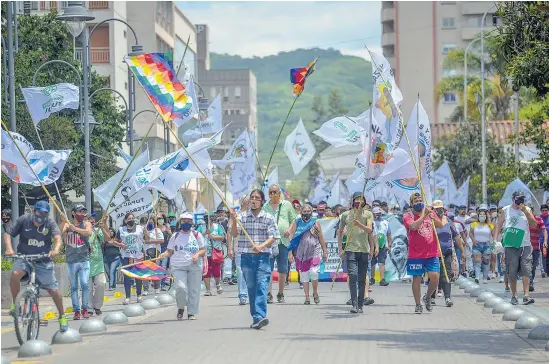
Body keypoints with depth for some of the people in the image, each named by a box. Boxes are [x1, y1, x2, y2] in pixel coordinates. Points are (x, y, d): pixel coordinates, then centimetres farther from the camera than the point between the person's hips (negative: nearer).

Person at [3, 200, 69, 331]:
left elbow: (58, 238, -23)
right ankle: (14, 303, -11)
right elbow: (8, 233, -8)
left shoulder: (50, 223, -9)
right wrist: (9, 248, -26)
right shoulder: (23, 220, -9)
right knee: (15, 274, -32)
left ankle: (62, 317, 22)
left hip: (43, 260, 0)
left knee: (53, 289, 1)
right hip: (24, 258, 0)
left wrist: (56, 249, -45)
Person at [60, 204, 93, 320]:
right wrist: (63, 221, -31)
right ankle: (76, 310, 7)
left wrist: (75, 228, -27)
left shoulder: (86, 224, 5)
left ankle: (85, 309, 1)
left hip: (84, 259, 0)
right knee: (73, 287, 3)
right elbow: (60, 232, -15)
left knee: (85, 284, -10)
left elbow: (89, 233, -16)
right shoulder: (67, 224, 4)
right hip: (71, 261, 0)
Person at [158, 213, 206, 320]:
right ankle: (181, 308, 7)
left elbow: (203, 250, 10)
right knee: (181, 288, -18)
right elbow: (170, 251, 12)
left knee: (194, 290, -1)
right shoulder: (175, 236, 11)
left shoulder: (197, 235, 10)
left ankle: (191, 313, 11)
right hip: (178, 267, -1)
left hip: (194, 266, 1)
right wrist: (164, 254, -9)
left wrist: (197, 254, -11)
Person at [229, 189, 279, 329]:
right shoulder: (242, 217, 9)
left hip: (263, 256, -3)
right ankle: (256, 318, 13)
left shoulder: (269, 218, 3)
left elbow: (273, 237, -2)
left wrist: (261, 246, -19)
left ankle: (260, 316, -28)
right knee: (251, 288, 6)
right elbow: (234, 234, 0)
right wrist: (234, 221, -18)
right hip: (247, 257, 3)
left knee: (262, 286, -16)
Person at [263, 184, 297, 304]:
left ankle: (281, 294, 15)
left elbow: (294, 220, 12)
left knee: (282, 269, 5)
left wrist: (289, 229, -6)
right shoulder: (265, 207, 12)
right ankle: (269, 294, -13)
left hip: (283, 241, 0)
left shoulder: (287, 205, 9)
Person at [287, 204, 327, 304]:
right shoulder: (296, 222, 7)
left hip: (314, 252, -1)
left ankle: (315, 292, 6)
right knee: (304, 275, 3)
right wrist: (290, 253, 0)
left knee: (314, 272, -16)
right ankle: (307, 297, 9)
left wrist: (325, 251, 11)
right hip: (301, 252, 1)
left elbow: (321, 238, 12)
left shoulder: (315, 222, 7)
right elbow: (291, 237, 6)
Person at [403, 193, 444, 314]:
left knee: (434, 277, -8)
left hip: (432, 253, 2)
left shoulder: (430, 213, 10)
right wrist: (424, 215, -22)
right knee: (416, 279, 1)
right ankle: (418, 305, 13)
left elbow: (440, 225, -4)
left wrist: (431, 216, -19)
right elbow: (413, 226, -21)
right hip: (416, 254, -2)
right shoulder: (408, 217, 0)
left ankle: (427, 297, 18)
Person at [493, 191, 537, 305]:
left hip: (525, 245, 0)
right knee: (511, 272, 2)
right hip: (510, 246, 0)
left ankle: (526, 296, -14)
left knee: (526, 271, -10)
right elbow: (499, 225, 9)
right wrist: (495, 239, -2)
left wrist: (525, 212, -13)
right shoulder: (506, 210, 6)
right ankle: (513, 295, 14)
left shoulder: (527, 210, 7)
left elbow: (534, 224, -4)